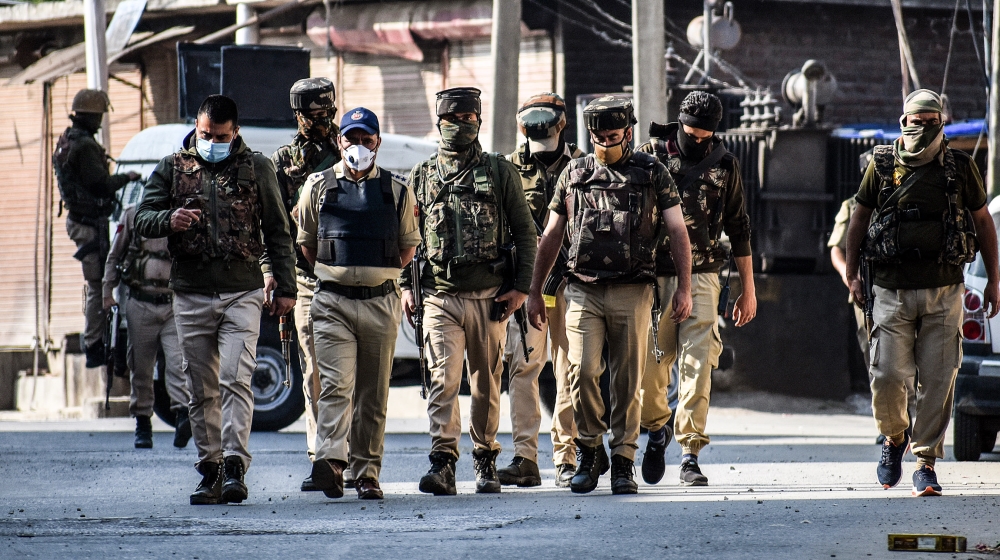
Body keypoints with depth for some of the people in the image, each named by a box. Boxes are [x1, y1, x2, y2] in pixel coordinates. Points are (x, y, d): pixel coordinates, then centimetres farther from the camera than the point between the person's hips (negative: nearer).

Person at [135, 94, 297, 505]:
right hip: (191, 296, 2)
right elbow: (141, 220, 7)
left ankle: (234, 469, -19)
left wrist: (285, 287, 6)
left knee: (236, 379, -15)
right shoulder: (172, 168, 10)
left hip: (242, 293, -2)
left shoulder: (256, 168, 7)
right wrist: (168, 220, -16)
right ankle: (210, 473, 11)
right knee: (202, 391, 5)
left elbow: (277, 232, 11)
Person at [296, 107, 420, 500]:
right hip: (333, 303, -1)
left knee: (373, 395, 5)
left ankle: (366, 474, 11)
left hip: (380, 302, 1)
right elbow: (306, 242, 16)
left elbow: (409, 246, 17)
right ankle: (330, 462, -30)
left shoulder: (397, 192, 8)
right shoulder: (319, 187, 7)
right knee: (336, 385, -16)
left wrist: (377, 274, 11)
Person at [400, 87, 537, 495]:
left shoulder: (500, 172, 5)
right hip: (440, 296, 0)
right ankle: (443, 463, -18)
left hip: (489, 295, 0)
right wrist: (406, 285, 6)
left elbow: (525, 232, 6)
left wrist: (522, 287, -2)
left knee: (486, 384, 7)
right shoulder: (422, 177, 10)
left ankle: (485, 461, 19)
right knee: (443, 380, -12)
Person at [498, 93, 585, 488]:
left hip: (570, 278, 0)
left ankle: (566, 458, 6)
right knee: (523, 364, -8)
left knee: (569, 369, 1)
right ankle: (525, 459, -10)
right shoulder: (511, 169, 10)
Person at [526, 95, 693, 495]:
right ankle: (589, 452, 7)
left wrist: (684, 288, -4)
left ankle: (623, 463, 8)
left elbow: (678, 232, 4)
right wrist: (534, 292, 14)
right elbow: (551, 236, 16)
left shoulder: (652, 173, 6)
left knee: (627, 380, 0)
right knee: (583, 371, -11)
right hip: (583, 291, 1)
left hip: (632, 292, -1)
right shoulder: (574, 174, 11)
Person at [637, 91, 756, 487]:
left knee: (697, 365, -8)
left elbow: (738, 229, 13)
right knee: (652, 364, 0)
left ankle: (690, 454, -6)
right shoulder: (651, 156, 2)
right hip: (654, 276, 0)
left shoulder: (724, 165, 7)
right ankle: (658, 428, 28)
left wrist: (748, 289, 13)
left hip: (702, 277, 0)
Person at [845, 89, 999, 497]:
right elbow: (858, 220, 12)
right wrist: (852, 276, 7)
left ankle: (926, 462, 6)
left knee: (938, 379, -3)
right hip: (892, 291, 0)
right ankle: (894, 438, 19)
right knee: (887, 375, -8)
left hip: (943, 293, 0)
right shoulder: (882, 166, 3)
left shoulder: (961, 168, 4)